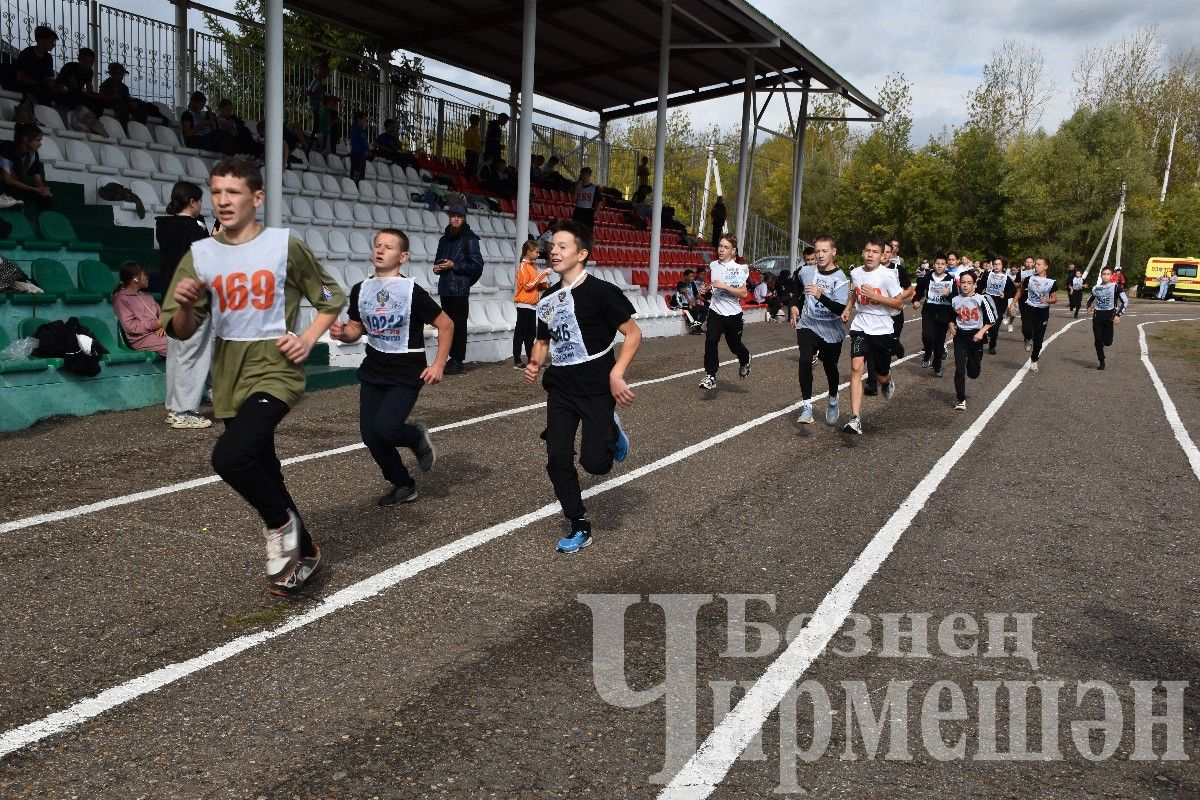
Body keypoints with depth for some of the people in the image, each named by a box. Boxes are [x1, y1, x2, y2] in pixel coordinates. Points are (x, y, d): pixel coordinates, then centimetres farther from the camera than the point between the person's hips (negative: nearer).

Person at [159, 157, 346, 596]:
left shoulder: (285, 245, -4)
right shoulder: (199, 254, 5)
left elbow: (332, 299, 7)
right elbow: (180, 332, 4)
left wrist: (307, 339, -8)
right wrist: (185, 305, -17)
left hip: (275, 370, -5)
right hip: (229, 379, 5)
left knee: (229, 458, -27)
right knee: (265, 478, 14)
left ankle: (281, 526, 1)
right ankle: (301, 552, 36)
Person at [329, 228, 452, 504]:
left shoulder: (412, 291, -13)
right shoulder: (360, 290, 2)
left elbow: (446, 325, -6)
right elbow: (357, 330, 13)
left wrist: (438, 365, -11)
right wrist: (342, 333, -9)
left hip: (407, 373, -5)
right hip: (373, 370, 5)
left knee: (384, 429, -21)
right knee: (369, 435, 3)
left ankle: (417, 437, 15)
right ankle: (404, 486, 25)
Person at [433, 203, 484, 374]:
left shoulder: (469, 239, -3)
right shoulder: (444, 239, 16)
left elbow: (477, 266, -8)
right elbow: (438, 259, 29)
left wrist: (454, 265, -13)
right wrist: (437, 267, 6)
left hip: (460, 290, -7)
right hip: (444, 289, 7)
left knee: (459, 326, -7)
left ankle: (458, 362, -3)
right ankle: (453, 357, 16)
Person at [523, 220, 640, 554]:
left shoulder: (600, 291, -12)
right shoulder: (548, 298, 8)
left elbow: (633, 333, -10)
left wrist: (617, 374, -20)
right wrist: (535, 363, -2)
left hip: (597, 388, -5)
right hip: (560, 389, 6)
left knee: (595, 462, -9)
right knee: (557, 460, -1)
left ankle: (611, 431, 25)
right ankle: (580, 527, 15)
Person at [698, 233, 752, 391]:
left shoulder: (739, 269, -12)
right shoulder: (713, 265, 5)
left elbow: (744, 293, -18)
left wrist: (724, 286, -25)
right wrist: (706, 288, 3)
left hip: (733, 314, -3)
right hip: (715, 312, 3)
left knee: (734, 345, 12)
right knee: (710, 341, -18)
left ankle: (745, 359, 48)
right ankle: (710, 377, -12)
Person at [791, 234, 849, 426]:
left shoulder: (840, 279, -16)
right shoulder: (806, 271, -3)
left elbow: (841, 309, -28)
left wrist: (820, 296, -39)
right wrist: (795, 306, 9)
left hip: (831, 331, -2)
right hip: (808, 325, 2)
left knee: (830, 367, 12)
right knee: (805, 361, -21)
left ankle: (833, 402, 40)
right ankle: (807, 405, -18)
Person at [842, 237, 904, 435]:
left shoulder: (888, 275, -12)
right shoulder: (855, 273, 2)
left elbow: (899, 303, -12)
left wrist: (875, 295, -21)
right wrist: (848, 308, 7)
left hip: (882, 330, -2)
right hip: (860, 327, 2)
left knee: (881, 375, 12)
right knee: (857, 368, -18)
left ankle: (887, 382, 54)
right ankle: (856, 419, -22)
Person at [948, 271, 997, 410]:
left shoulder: (981, 299, -11)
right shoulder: (955, 300, 1)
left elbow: (992, 319, -6)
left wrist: (981, 332, -15)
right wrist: (952, 326, 0)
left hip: (976, 337, -2)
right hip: (960, 336, 2)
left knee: (973, 373, 8)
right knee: (959, 370, -8)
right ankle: (961, 400, 2)